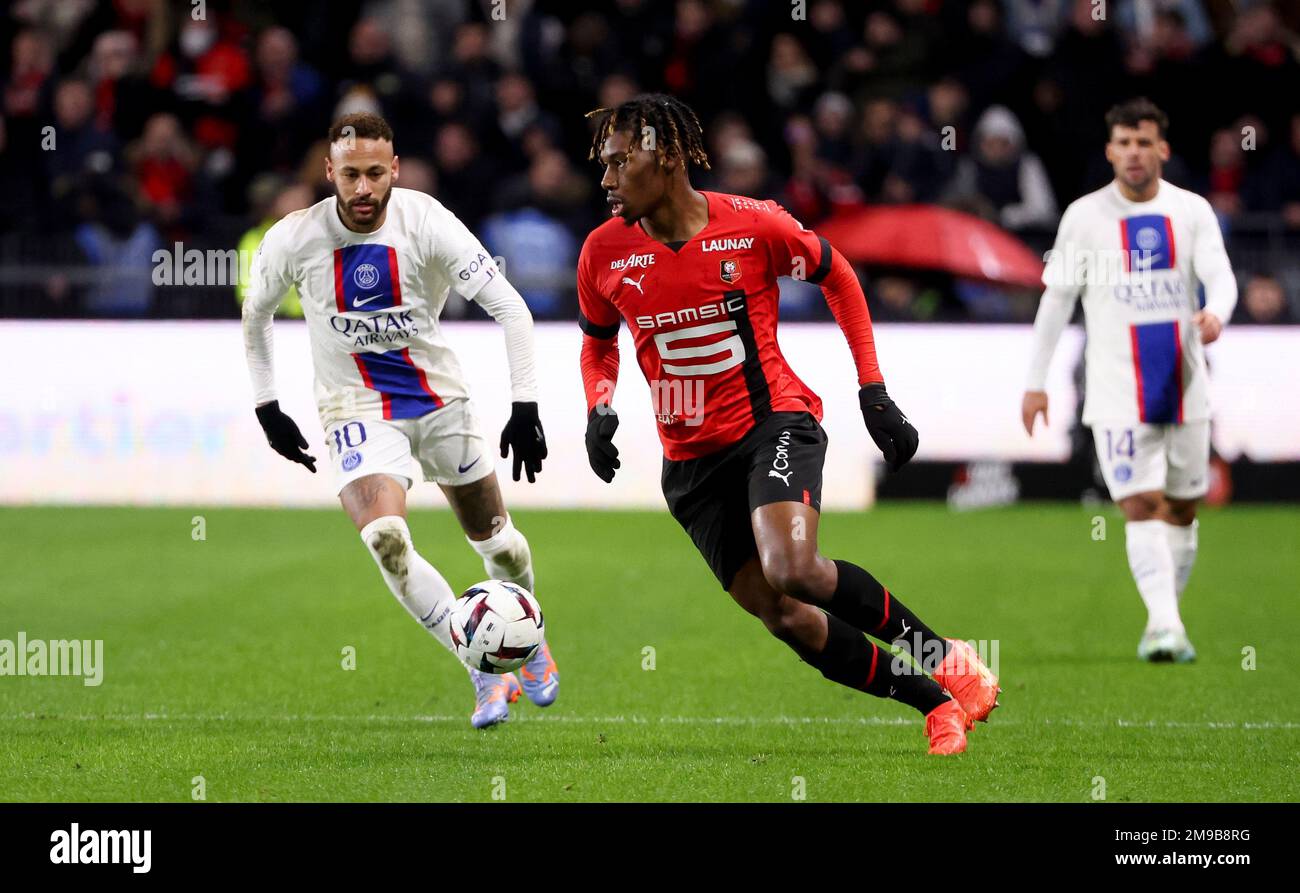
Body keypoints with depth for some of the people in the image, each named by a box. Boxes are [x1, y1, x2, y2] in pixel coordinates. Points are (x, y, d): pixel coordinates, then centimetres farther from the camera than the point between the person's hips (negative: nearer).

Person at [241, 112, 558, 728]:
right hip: (358, 412, -1)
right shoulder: (294, 240, -13)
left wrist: (524, 407, -19)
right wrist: (265, 406, 8)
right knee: (385, 538, -26)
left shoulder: (426, 223, -17)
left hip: (440, 399, 1)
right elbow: (255, 314, 8)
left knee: (494, 539, 11)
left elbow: (510, 308, -14)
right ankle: (487, 673, -13)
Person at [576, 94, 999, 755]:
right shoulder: (605, 252, -2)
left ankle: (947, 659, -11)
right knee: (783, 617, -4)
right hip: (691, 459, 4)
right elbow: (598, 341, 17)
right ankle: (936, 703, 9)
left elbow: (837, 277, 6)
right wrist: (599, 410, -3)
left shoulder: (754, 225, -11)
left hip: (773, 421, -4)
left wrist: (874, 393, 3)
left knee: (791, 572, -29)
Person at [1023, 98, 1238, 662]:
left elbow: (1221, 278, -7)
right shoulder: (1085, 216, 1)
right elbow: (1056, 298, 5)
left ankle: (1165, 627, 23)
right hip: (1118, 394, -3)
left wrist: (1215, 313, -31)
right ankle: (1164, 626, -23)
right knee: (1141, 507, -15)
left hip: (1185, 387, 3)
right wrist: (1036, 382, 5)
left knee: (1181, 511, 9)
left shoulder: (1192, 211, 4)